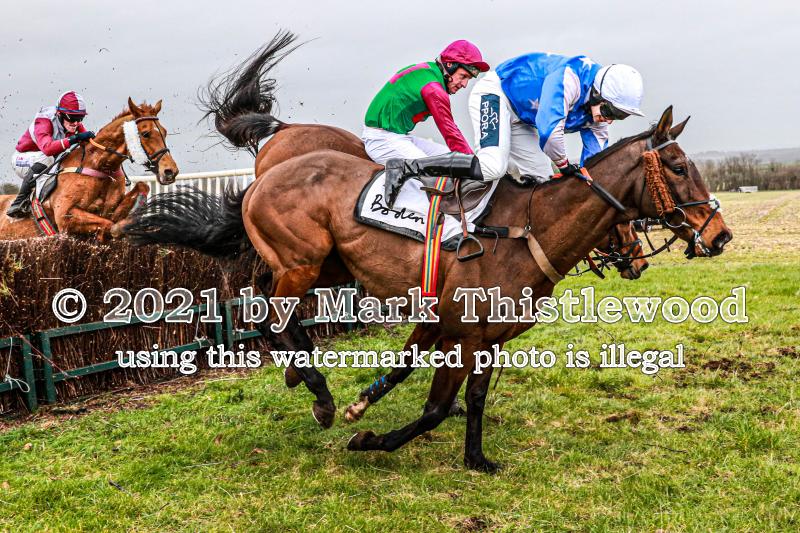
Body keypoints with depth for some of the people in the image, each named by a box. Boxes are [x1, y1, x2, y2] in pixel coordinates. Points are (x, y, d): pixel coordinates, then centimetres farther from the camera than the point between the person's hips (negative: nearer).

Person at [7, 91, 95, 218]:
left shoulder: (75, 124, -13)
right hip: (22, 159, -6)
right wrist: (74, 139, -58)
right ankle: (19, 202, -30)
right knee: (46, 159, -38)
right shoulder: (44, 121, -32)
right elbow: (47, 148, -51)